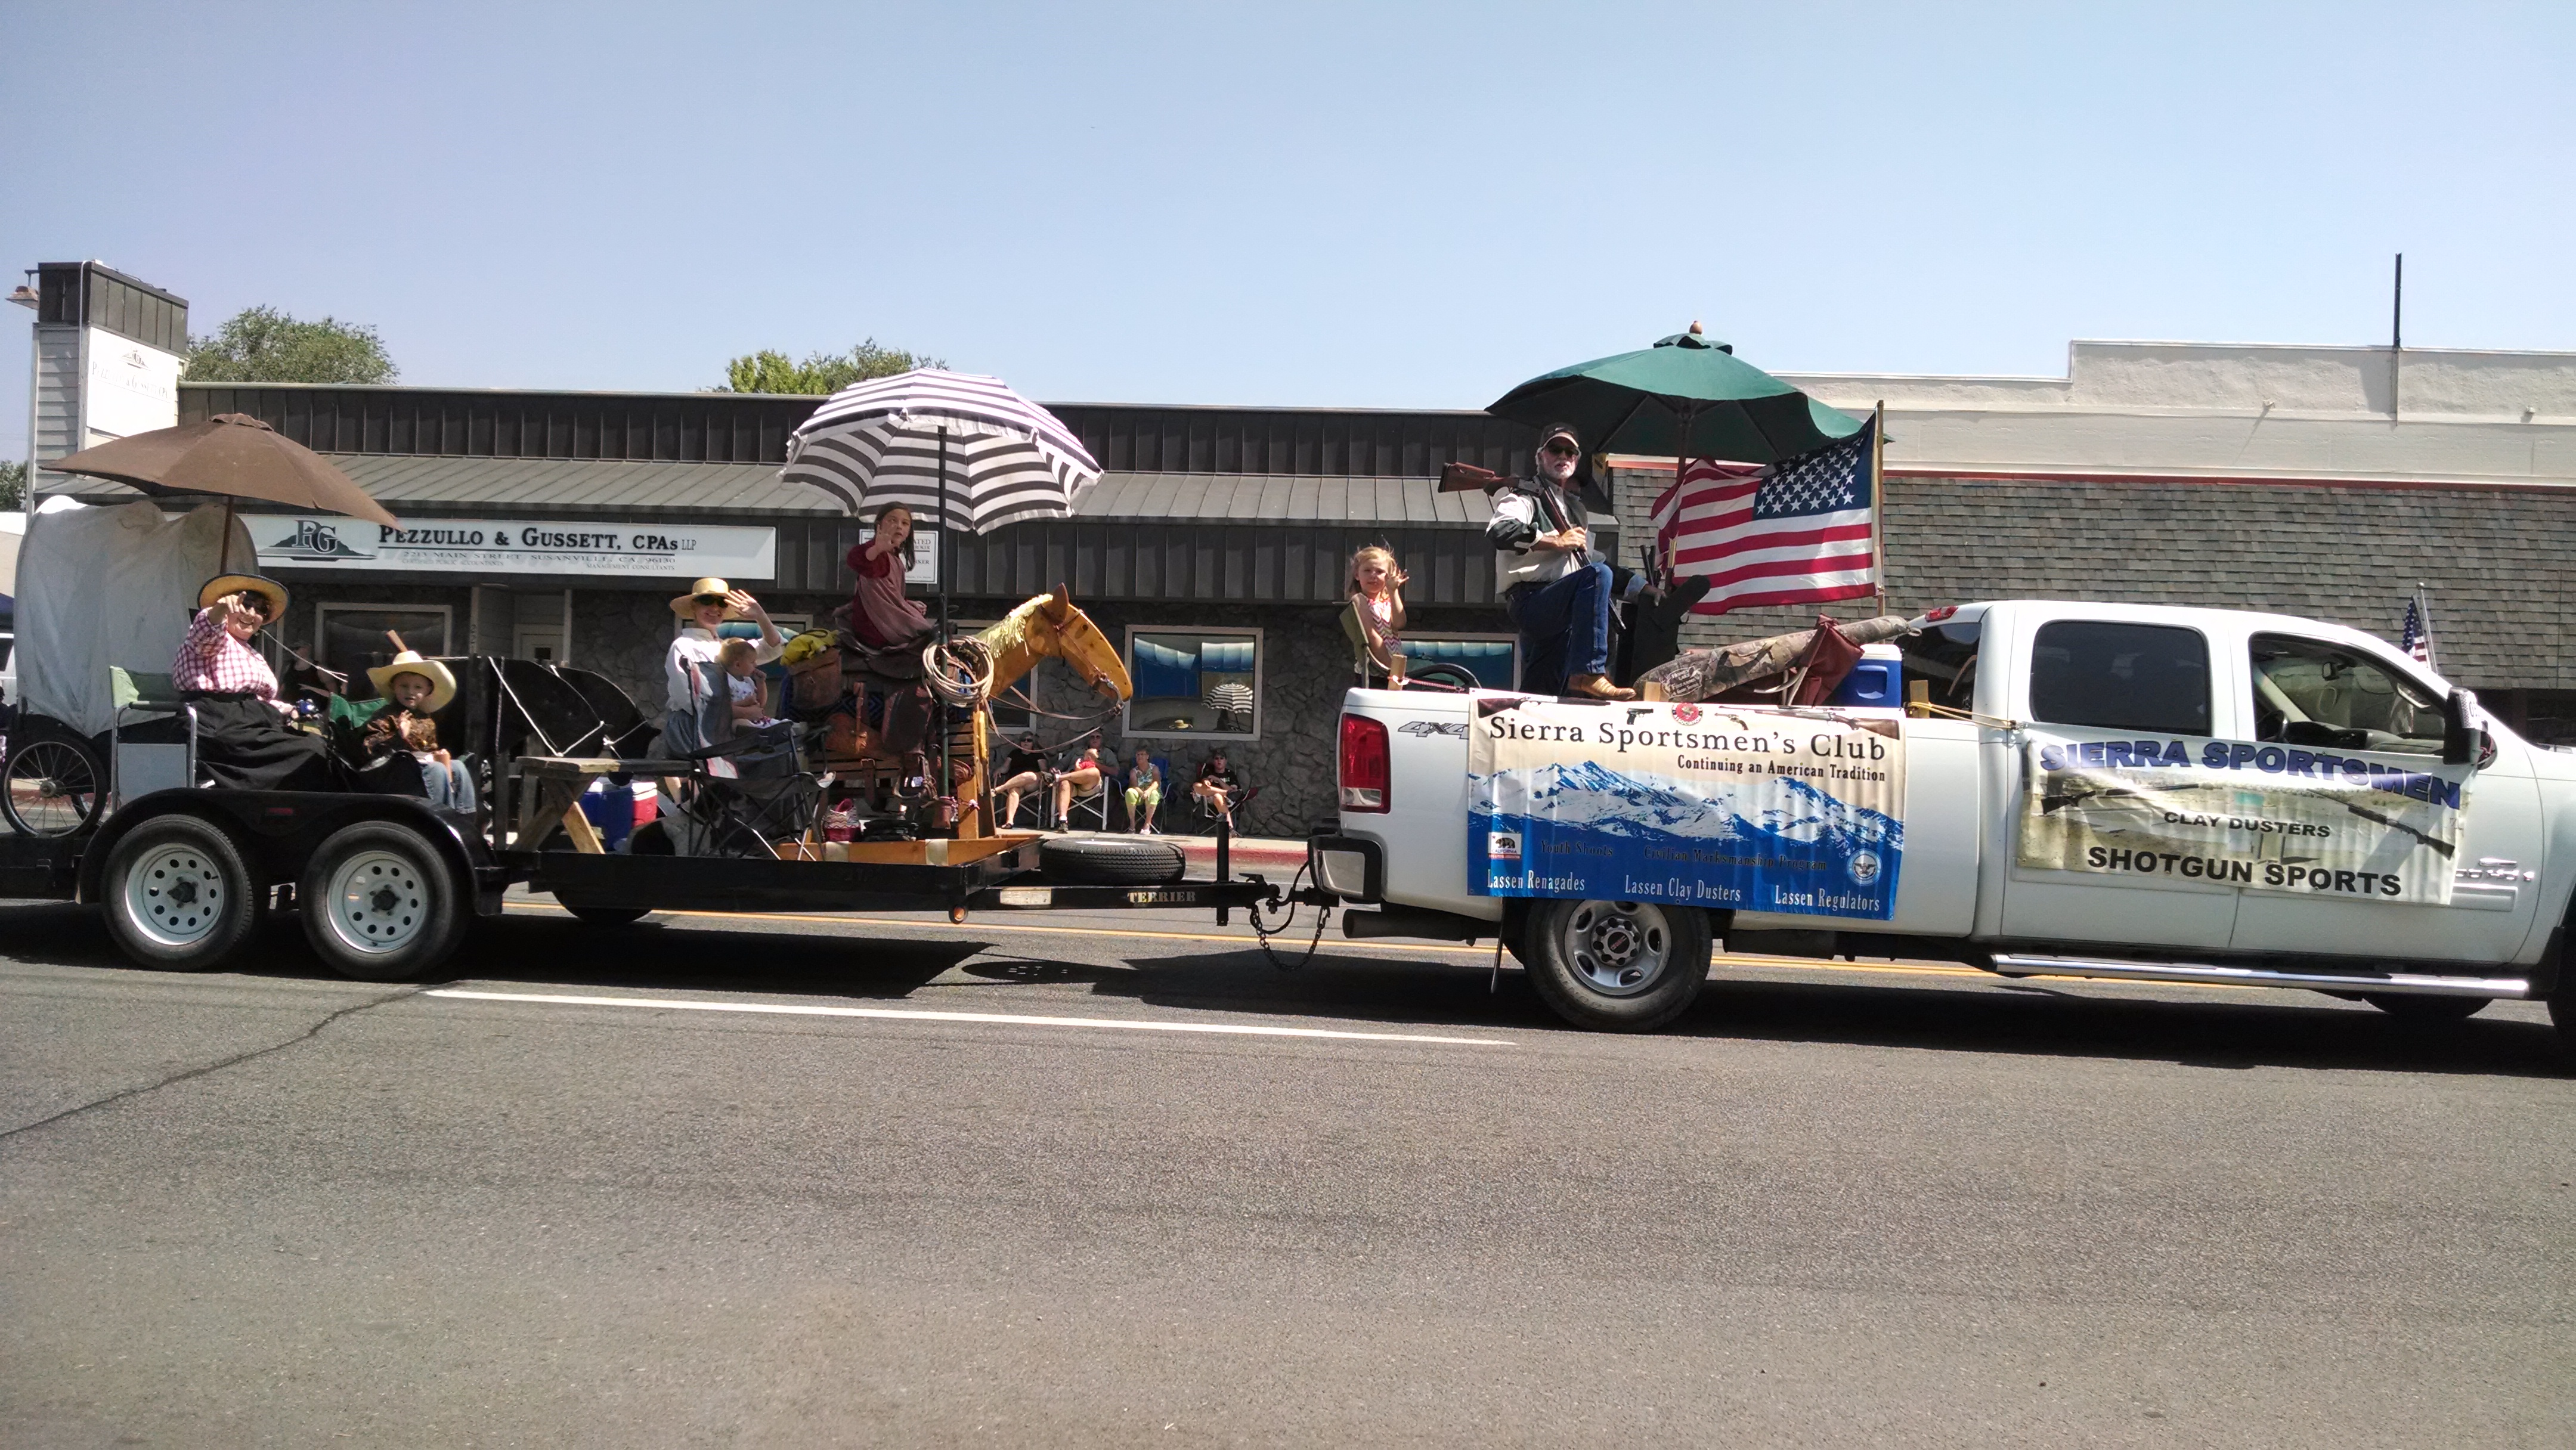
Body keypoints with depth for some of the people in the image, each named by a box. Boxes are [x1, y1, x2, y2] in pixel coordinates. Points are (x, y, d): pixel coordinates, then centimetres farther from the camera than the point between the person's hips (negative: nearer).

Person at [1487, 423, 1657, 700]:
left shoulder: (1574, 506, 29)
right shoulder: (1525, 496, 3)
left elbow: (1592, 561, 37)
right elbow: (1499, 531, -19)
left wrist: (1639, 587, 26)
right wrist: (1556, 541, -18)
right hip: (1530, 602, -9)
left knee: (1542, 700, 6)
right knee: (1598, 574, -30)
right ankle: (1589, 674, -38)